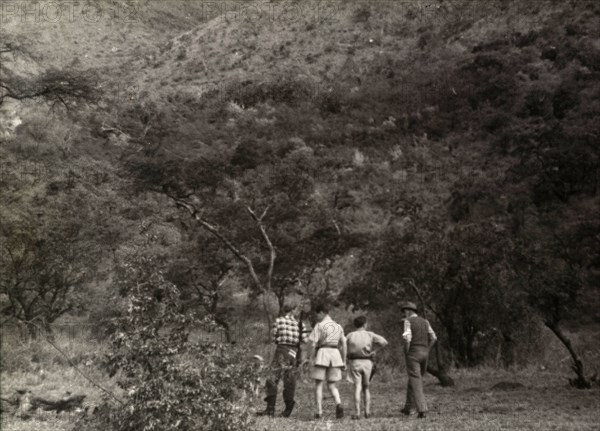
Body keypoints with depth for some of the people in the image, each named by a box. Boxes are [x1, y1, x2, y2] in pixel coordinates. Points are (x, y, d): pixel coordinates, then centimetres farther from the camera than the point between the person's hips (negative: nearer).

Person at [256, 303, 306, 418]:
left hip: (281, 350, -3)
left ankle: (270, 408, -11)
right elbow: (304, 340, 5)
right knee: (289, 381, 10)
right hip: (294, 352, 3)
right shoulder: (298, 323, 6)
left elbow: (274, 338, 2)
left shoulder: (278, 321, 1)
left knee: (273, 379, -3)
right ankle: (288, 408, 15)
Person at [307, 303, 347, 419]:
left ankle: (319, 411, 2)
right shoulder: (338, 326, 15)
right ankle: (338, 404, -17)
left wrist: (312, 359, -2)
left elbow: (313, 344, -7)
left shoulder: (319, 326, -1)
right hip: (335, 354, 4)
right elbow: (343, 345, 13)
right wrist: (344, 361, 17)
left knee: (318, 384, 7)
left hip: (322, 353, -4)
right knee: (331, 385, 10)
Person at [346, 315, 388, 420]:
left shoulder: (350, 335, 3)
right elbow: (384, 342, -9)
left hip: (354, 362, -1)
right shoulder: (370, 334, 2)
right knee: (366, 388, 15)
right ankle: (367, 411, 9)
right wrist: (374, 350, -2)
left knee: (357, 388, -3)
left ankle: (357, 413, -12)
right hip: (367, 362, 1)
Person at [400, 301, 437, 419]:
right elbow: (433, 338, 11)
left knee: (416, 383, -5)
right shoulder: (424, 321, 12)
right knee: (414, 380, 19)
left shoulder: (408, 321, -6)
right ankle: (408, 408, 25)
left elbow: (407, 338, -19)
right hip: (424, 354, 6)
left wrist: (406, 351, -4)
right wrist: (426, 351, 15)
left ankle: (422, 410, -16)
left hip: (413, 354, -6)